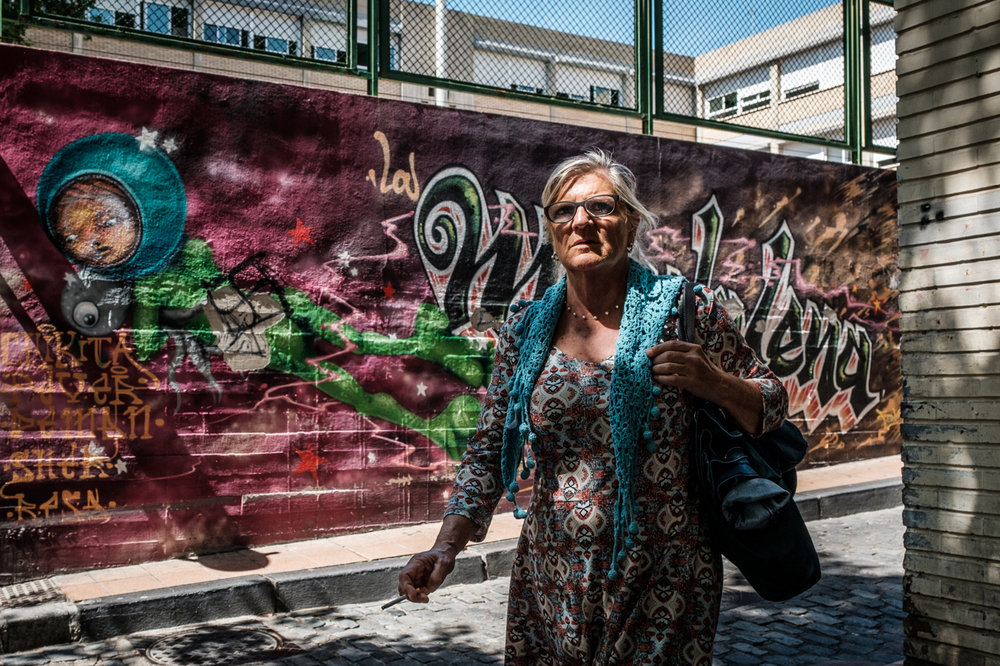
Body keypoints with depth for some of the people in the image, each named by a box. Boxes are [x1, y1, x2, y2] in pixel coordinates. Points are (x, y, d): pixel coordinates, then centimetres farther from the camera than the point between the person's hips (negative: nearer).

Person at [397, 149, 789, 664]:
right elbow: (489, 451, 5)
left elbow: (772, 404, 3)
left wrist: (711, 381, -17)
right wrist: (447, 544, -7)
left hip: (663, 582, -2)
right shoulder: (524, 331, 3)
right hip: (551, 580, 2)